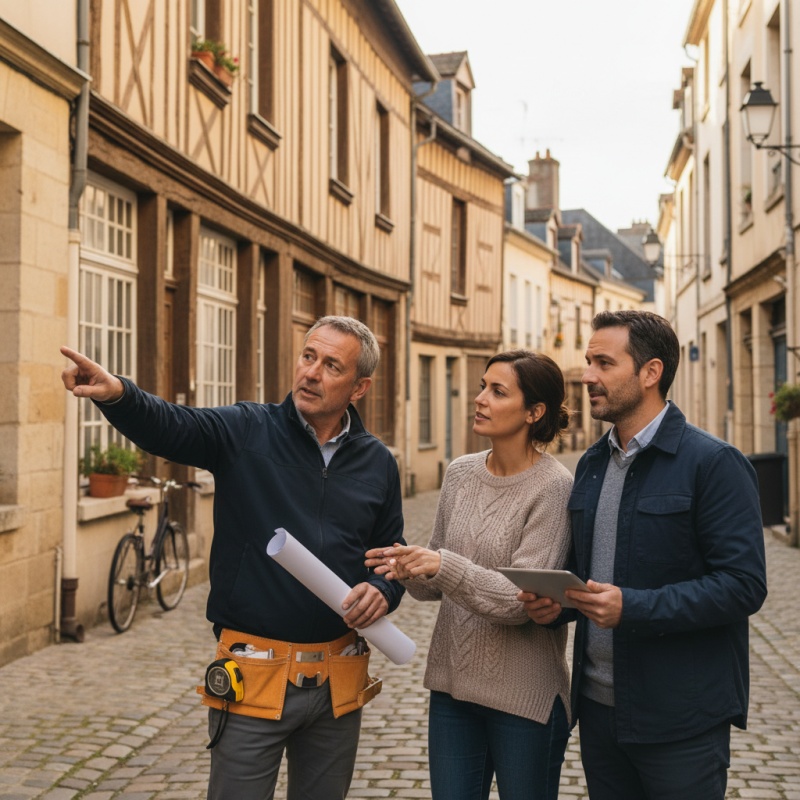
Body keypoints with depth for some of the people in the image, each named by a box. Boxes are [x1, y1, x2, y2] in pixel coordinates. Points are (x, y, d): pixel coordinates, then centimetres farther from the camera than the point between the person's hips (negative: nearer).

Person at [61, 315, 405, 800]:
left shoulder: (378, 463, 4)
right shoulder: (247, 432, -6)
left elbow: (393, 553, 14)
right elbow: (167, 426, -23)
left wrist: (383, 591, -7)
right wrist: (116, 393, -43)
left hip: (337, 681, 3)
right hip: (254, 675, -3)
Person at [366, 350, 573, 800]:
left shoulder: (553, 488, -14)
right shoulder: (461, 474, 3)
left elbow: (522, 601, -19)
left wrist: (445, 567, -31)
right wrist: (410, 572, -12)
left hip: (524, 696, -5)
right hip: (453, 683, 5)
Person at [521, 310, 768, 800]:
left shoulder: (714, 463, -12)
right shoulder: (592, 464, 11)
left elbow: (744, 586, -18)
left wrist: (632, 608, -25)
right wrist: (555, 602, -2)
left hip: (680, 722, -6)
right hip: (598, 705, 7)